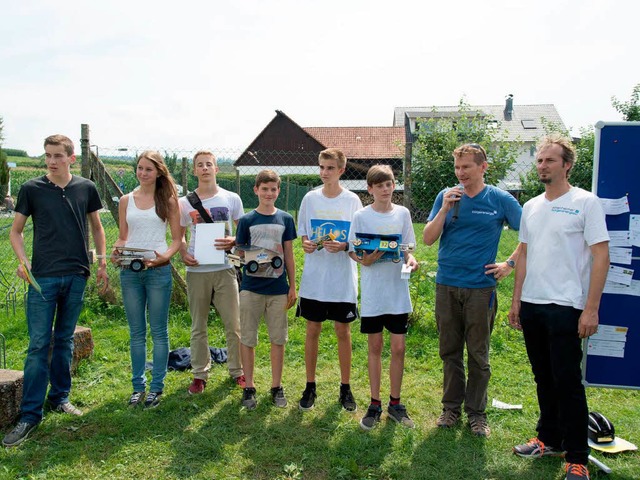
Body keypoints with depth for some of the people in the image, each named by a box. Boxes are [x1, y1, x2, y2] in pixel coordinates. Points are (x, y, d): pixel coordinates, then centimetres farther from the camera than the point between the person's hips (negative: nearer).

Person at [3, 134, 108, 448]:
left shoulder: (86, 189, 4)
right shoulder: (32, 189, 0)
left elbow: (96, 228, 15)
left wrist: (102, 263, 9)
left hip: (76, 276, 2)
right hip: (43, 277, -2)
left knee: (65, 340, 12)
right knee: (39, 344, -3)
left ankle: (60, 397, 26)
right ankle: (30, 414, 4)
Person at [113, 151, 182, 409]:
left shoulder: (168, 200, 3)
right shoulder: (126, 201, 10)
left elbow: (177, 238, 3)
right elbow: (122, 237, 13)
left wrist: (165, 256, -15)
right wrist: (116, 252, -8)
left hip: (158, 270, -2)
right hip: (129, 272, 3)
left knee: (158, 331, 5)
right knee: (136, 332, 11)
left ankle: (157, 386, 16)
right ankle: (138, 385, 22)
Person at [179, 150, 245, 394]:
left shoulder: (232, 199, 3)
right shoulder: (185, 203, 5)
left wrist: (233, 241, -14)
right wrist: (183, 253, -9)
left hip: (224, 269, 0)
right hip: (196, 270, 1)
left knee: (233, 324, 4)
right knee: (198, 326, 10)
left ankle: (237, 370, 20)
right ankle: (200, 374, 23)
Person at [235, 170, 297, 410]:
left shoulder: (285, 219, 4)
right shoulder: (246, 220, 1)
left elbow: (289, 255, 7)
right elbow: (240, 251, 5)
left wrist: (292, 286, 5)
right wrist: (251, 260, -16)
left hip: (278, 288, 1)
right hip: (251, 287, -1)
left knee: (278, 338, 8)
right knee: (247, 338, 6)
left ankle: (277, 386, 22)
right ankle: (249, 387, 20)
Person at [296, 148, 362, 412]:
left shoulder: (352, 200, -2)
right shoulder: (310, 198, 3)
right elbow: (303, 235, 9)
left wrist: (343, 246, -18)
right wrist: (306, 244, -13)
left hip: (343, 279, -1)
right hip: (314, 277, 1)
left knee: (343, 331, 7)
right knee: (312, 330, 8)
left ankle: (345, 387, 22)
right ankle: (310, 386, 22)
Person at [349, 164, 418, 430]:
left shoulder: (402, 213, 3)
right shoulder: (361, 216, -3)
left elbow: (407, 248, 9)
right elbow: (352, 251, 0)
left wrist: (410, 259, -13)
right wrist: (364, 260, -21)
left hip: (398, 291, 2)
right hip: (372, 292, -1)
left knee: (398, 348, 5)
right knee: (375, 348, 9)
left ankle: (395, 403, 22)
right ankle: (375, 404, 22)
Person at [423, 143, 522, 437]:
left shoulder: (500, 200, -1)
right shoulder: (447, 196, 4)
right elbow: (427, 239, -2)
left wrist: (510, 263, -2)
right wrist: (445, 209, -13)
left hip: (481, 287, -2)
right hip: (446, 285, 2)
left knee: (478, 354, 7)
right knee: (449, 351, 11)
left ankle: (476, 412, 21)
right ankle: (451, 407, 26)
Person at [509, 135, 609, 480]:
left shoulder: (585, 202, -6)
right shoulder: (531, 207, 12)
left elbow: (601, 256, -10)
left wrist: (591, 309, -14)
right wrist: (516, 300, 12)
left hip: (565, 307, -6)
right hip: (531, 306, 6)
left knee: (567, 382, 0)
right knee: (544, 378, 15)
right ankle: (549, 439, 31)